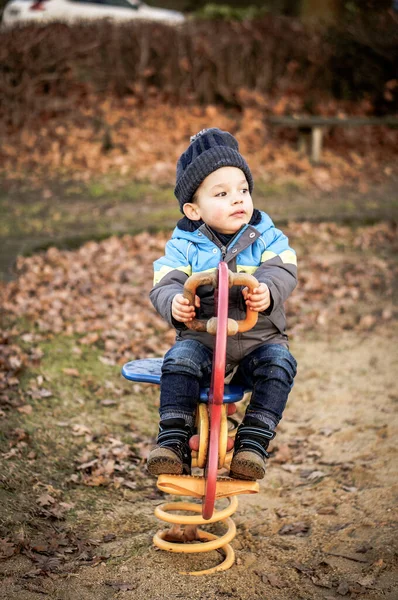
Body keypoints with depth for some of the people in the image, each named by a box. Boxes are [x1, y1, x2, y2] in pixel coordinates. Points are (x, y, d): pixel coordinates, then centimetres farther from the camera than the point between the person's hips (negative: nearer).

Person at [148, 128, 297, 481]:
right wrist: (174, 302, -35)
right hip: (201, 337, -1)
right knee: (180, 360, -28)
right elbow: (165, 284, -10)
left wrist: (267, 290, -36)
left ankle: (253, 442, -22)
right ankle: (174, 442, -23)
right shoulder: (184, 245, 0)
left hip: (260, 336, 1)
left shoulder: (266, 236, 3)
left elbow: (283, 270, -12)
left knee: (279, 363, -27)